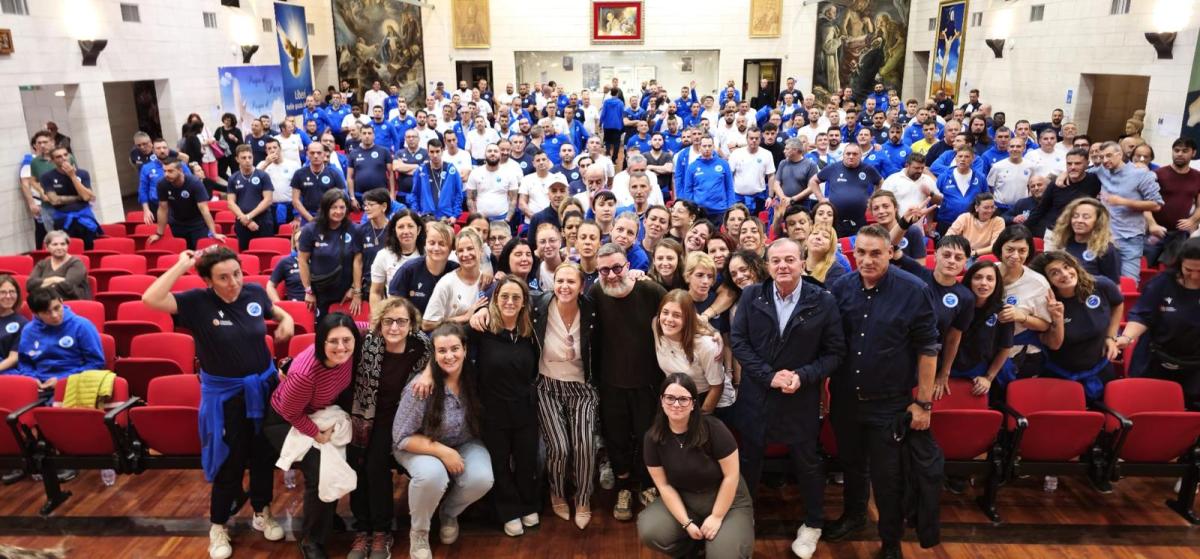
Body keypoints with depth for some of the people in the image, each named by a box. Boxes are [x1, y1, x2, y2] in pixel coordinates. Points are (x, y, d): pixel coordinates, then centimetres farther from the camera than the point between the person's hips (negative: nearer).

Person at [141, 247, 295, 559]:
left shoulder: (254, 293, -6)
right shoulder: (197, 302, -16)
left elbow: (273, 310, 17)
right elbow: (150, 299, -32)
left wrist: (286, 319, -4)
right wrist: (183, 265, -27)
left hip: (263, 385, 4)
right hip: (224, 394, -3)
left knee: (264, 453, 16)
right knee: (230, 461, 7)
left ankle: (262, 512, 38)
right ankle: (218, 526, 28)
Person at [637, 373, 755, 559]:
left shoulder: (713, 428, -23)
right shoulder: (653, 437, -13)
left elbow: (731, 476, -16)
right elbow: (664, 485, -8)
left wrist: (717, 517, -14)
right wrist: (686, 522, -15)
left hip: (727, 501, -3)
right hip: (682, 501, 3)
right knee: (649, 532, -22)